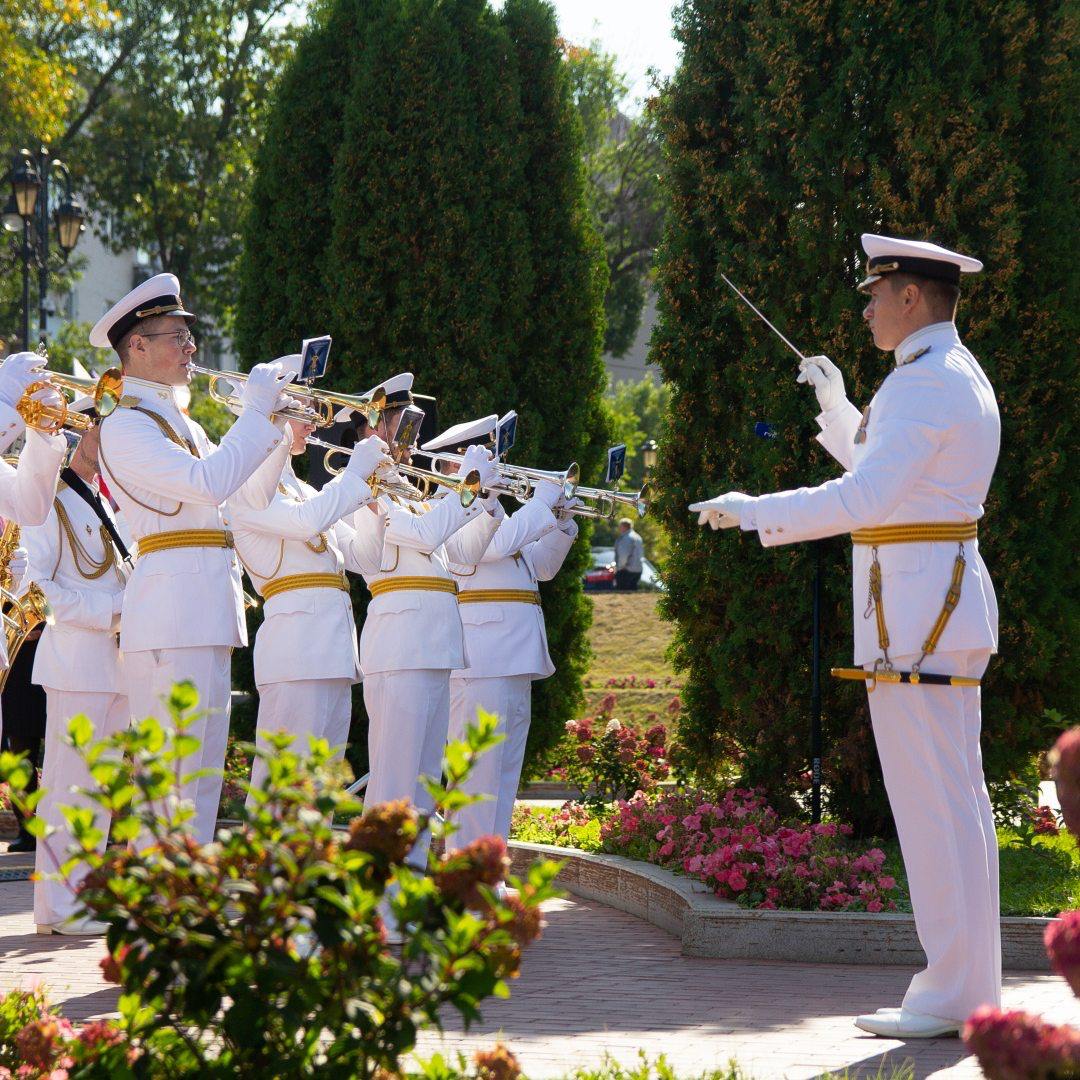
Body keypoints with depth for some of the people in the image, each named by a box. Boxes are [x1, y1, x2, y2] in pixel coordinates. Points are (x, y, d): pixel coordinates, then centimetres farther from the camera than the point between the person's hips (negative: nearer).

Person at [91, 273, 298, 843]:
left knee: (201, 777, 10)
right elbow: (208, 483, -22)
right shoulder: (126, 426, -8)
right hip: (171, 612, -9)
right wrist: (256, 412, -12)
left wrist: (284, 441, 11)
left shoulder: (180, 424, 21)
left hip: (207, 615, 10)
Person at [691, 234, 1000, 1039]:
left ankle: (953, 995, -7)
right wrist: (839, 409, 28)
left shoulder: (929, 382, -15)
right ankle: (967, 986, 14)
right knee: (953, 800, 11)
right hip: (943, 605, 11)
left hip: (917, 612, -11)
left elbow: (865, 499, -22)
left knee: (934, 800, -9)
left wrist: (752, 511, -14)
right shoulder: (957, 376, 18)